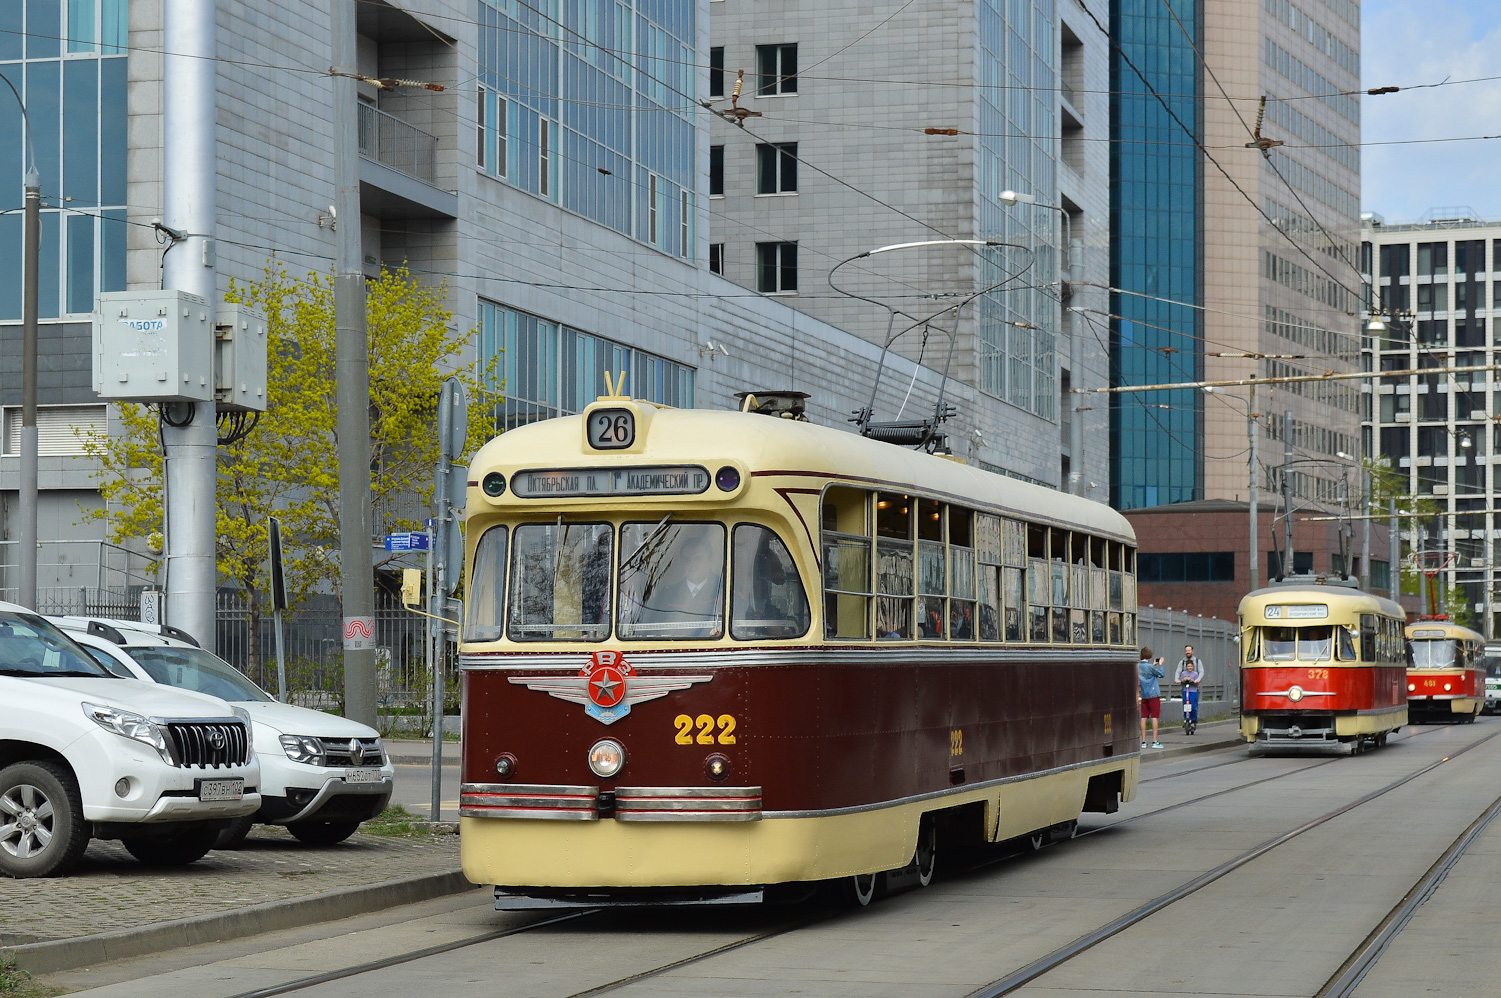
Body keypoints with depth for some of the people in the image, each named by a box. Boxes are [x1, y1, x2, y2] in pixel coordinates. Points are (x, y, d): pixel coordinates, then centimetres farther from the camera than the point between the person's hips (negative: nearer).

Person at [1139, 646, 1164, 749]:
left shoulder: (1138, 666, 4)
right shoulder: (1150, 667, -15)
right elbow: (1161, 674, -5)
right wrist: (1160, 665, 8)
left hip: (1144, 695, 6)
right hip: (1154, 694, -6)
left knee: (1144, 717, 6)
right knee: (1154, 717, -3)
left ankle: (1144, 741, 6)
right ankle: (1155, 741, -5)